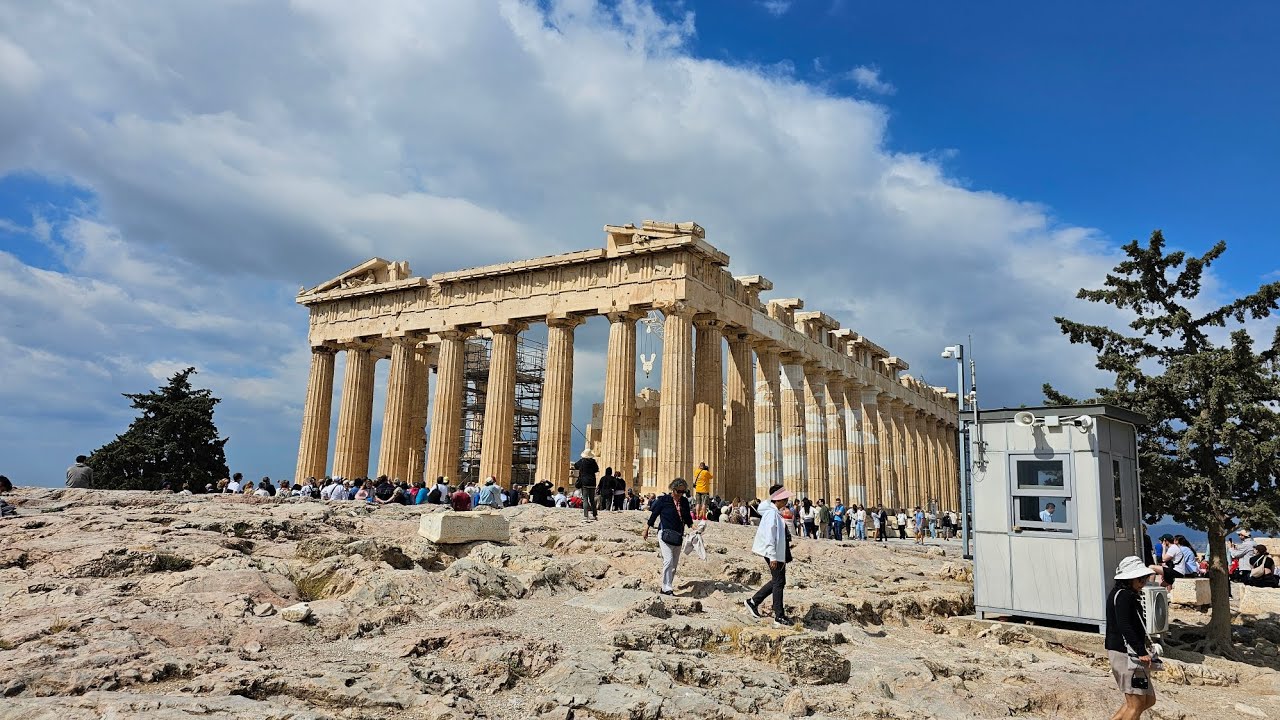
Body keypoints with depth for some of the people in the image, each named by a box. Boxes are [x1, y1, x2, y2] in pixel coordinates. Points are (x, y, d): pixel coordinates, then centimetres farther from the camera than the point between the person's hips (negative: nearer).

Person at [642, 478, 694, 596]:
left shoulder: (684, 501, 8)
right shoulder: (663, 500, -6)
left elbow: (688, 518, 19)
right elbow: (653, 514, 1)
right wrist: (646, 530, 5)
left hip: (678, 536, 6)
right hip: (665, 535, -6)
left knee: (674, 564, 7)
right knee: (668, 561, -16)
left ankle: (667, 587, 17)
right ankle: (666, 588, -13)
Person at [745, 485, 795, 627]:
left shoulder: (776, 512, 13)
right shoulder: (771, 512, -17)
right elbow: (769, 535, -22)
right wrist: (772, 557, -23)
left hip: (779, 552, 10)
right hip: (774, 553, -10)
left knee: (778, 580, 15)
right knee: (779, 582, -3)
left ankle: (753, 601, 23)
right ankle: (779, 617, 4)